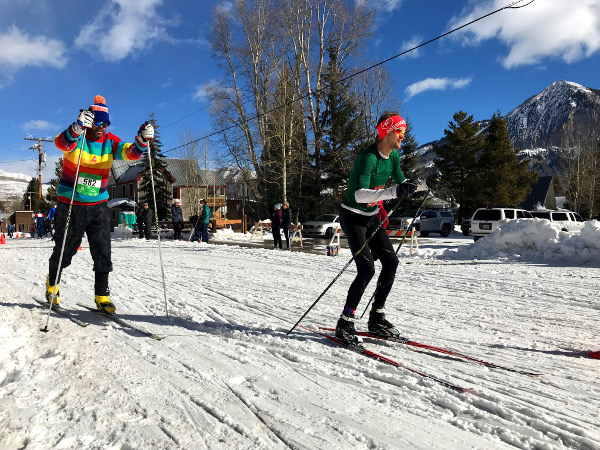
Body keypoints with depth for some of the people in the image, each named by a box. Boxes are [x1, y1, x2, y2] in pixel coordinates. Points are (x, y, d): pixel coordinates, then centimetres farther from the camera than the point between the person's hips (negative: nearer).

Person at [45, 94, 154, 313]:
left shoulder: (110, 141, -1)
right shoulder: (76, 136, -9)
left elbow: (130, 153, -18)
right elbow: (62, 143, -32)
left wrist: (141, 141, -39)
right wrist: (77, 128, -52)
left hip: (98, 206, 2)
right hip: (70, 205, -2)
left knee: (103, 251, -3)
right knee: (64, 250, 11)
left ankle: (102, 296, 7)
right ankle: (52, 282, 40)